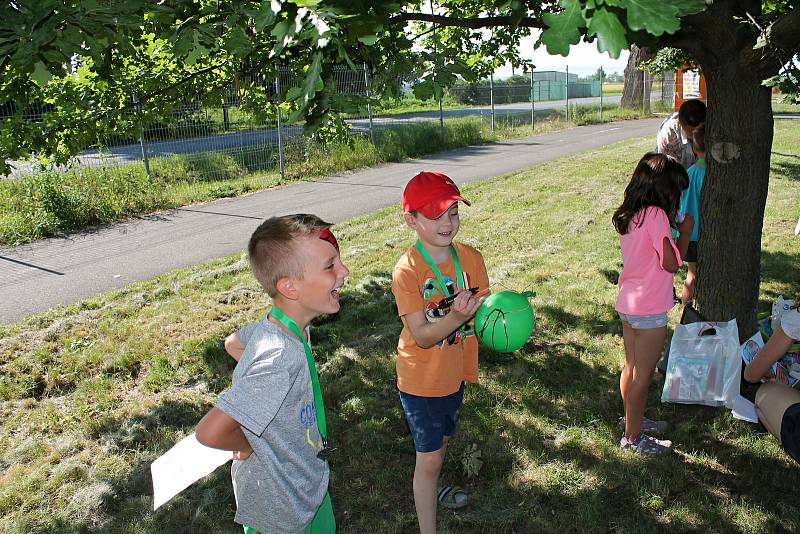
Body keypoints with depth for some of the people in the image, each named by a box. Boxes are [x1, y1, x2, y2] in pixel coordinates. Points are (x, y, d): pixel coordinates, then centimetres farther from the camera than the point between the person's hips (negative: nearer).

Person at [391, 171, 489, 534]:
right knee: (430, 456, 4)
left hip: (455, 372, 6)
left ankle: (431, 491, 54)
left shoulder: (471, 259, -7)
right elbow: (422, 336, -24)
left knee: (442, 439, 27)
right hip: (422, 380, -6)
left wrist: (474, 310, -30)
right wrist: (457, 316, -40)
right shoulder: (407, 271, -22)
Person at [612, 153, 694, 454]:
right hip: (649, 310, -8)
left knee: (631, 368, 22)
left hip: (627, 304, 8)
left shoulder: (627, 215, 5)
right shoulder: (656, 215, -20)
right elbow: (671, 263, -20)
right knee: (643, 374, 6)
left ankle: (632, 420, 40)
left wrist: (672, 226, 6)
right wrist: (685, 231, -8)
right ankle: (633, 437, 19)